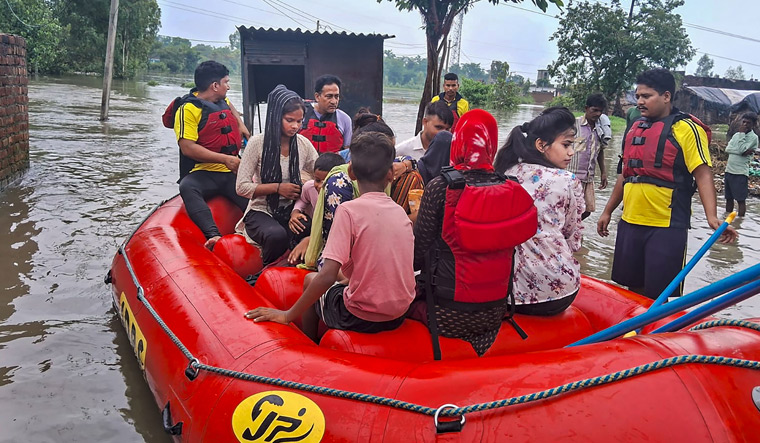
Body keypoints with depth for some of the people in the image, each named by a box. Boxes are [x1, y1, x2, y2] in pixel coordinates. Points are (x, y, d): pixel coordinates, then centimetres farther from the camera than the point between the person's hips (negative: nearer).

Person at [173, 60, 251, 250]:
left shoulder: (223, 102, 21)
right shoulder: (188, 109, -3)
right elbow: (188, 148, -14)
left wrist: (240, 124, 28)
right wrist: (225, 159, -18)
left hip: (232, 174, 6)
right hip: (203, 174, -6)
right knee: (187, 187, -40)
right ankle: (213, 235, -55)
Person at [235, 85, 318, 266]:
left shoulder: (304, 144, 3)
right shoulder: (258, 143, -7)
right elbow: (242, 187, -8)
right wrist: (277, 188, -16)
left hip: (291, 211, 4)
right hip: (262, 211, -4)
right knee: (277, 235, -37)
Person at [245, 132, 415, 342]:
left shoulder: (349, 210, -16)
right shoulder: (401, 212, 2)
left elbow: (328, 276, -22)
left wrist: (288, 315, -14)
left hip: (361, 317, -5)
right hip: (398, 316, 6)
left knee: (310, 280, 20)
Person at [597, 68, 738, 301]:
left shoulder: (686, 128, -6)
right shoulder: (635, 128, 13)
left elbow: (703, 175, -14)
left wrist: (712, 217, -26)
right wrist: (608, 211, 23)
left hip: (667, 227, -6)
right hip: (630, 223, 6)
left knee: (661, 296, 0)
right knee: (633, 288, 15)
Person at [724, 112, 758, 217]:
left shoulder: (753, 137, -6)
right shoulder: (737, 135, 12)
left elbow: (741, 149, -18)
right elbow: (727, 149, -2)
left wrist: (742, 133, -10)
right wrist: (743, 152, -15)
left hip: (740, 173, -7)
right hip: (729, 171, 7)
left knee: (741, 199, -3)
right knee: (729, 198, 13)